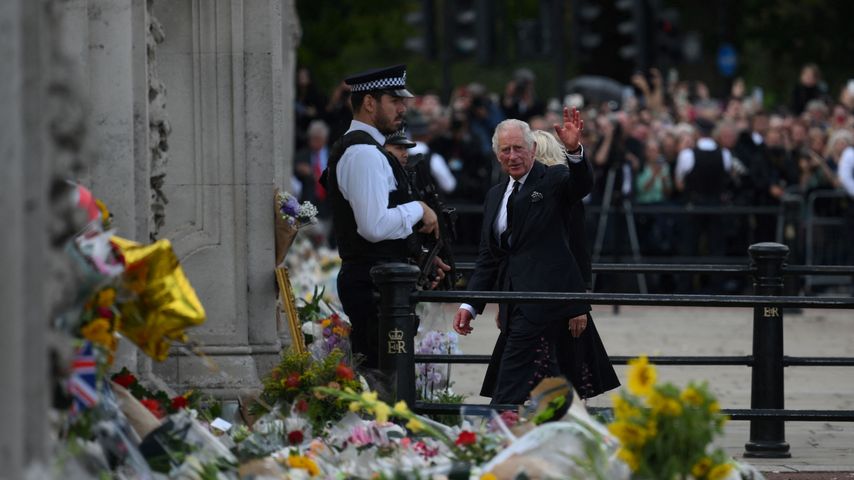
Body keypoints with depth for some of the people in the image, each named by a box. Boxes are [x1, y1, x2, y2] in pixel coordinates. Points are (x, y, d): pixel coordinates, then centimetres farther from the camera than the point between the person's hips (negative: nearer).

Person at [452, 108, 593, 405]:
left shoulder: (553, 180, 1)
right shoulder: (495, 195, 20)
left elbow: (582, 185, -21)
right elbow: (488, 256, 21)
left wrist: (574, 150, -40)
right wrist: (470, 305, 12)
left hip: (542, 299, -7)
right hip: (514, 305, 7)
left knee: (511, 386, -12)